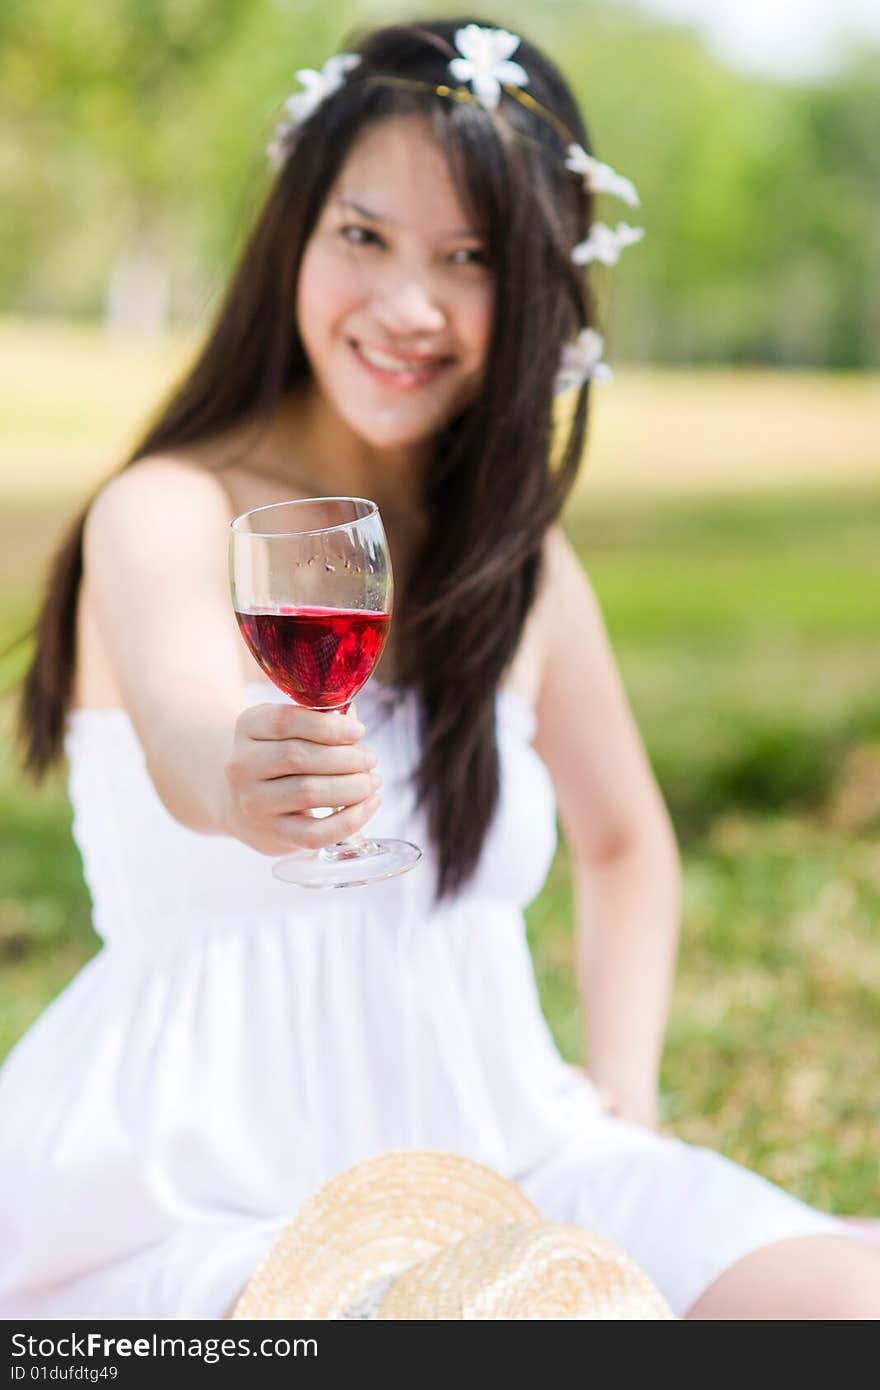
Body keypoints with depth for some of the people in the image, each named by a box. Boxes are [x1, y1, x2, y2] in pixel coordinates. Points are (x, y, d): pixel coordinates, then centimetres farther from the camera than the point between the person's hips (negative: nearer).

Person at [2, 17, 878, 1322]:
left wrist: (623, 1096, 8)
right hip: (199, 1206, -5)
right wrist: (241, 780, -56)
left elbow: (626, 842, 22)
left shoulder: (526, 562, 8)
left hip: (497, 1158, 5)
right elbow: (185, 732, -33)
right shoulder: (167, 516, -10)